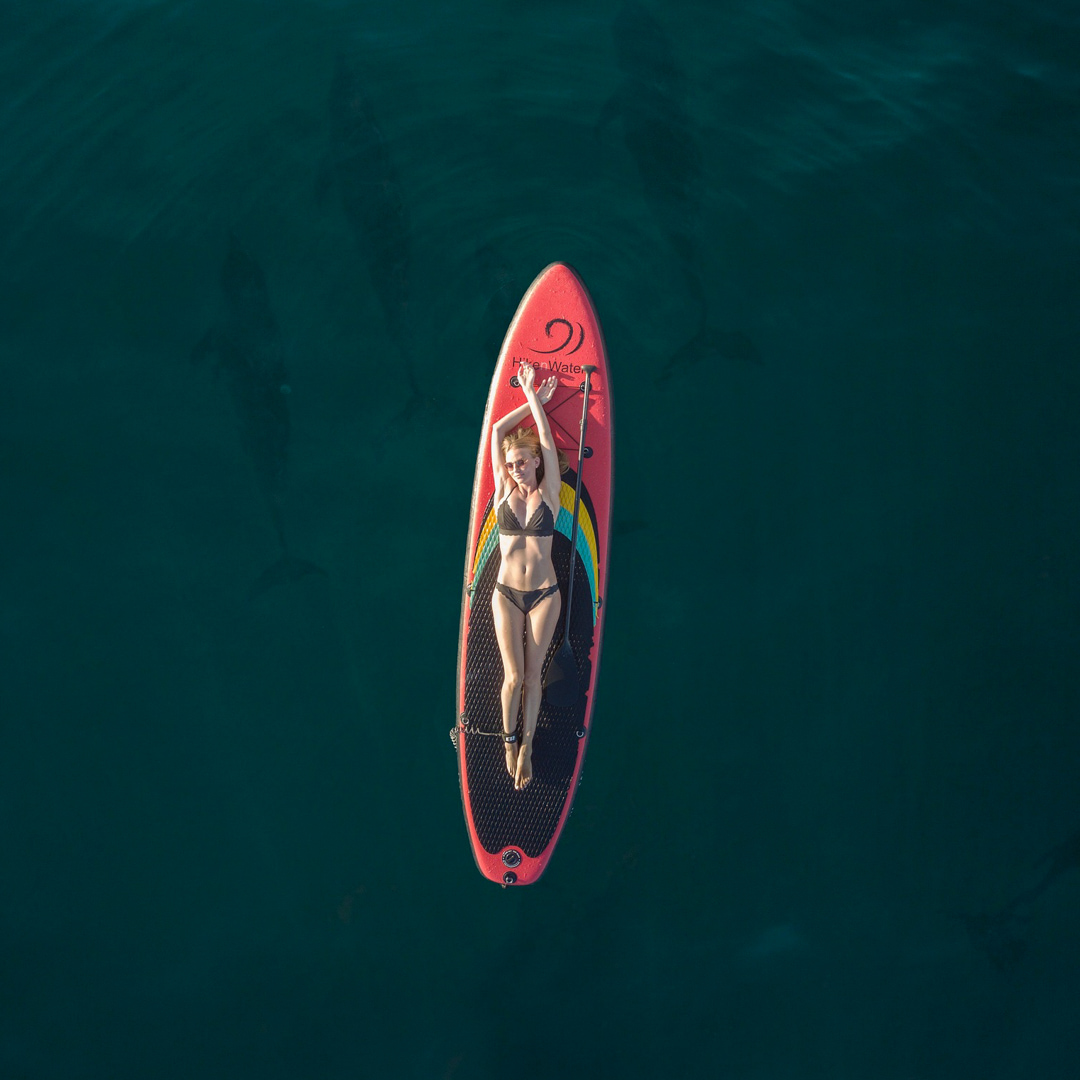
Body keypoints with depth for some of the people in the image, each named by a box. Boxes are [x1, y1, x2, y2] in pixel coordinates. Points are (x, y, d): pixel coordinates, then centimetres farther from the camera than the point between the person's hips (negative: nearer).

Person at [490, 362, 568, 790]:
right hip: (506, 594, 1)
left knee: (533, 674, 4)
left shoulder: (548, 494, -2)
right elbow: (497, 431, -1)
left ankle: (526, 746, 15)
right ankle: (509, 740, 21)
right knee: (514, 675, 0)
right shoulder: (504, 491, 1)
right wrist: (532, 398, 4)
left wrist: (535, 399, -1)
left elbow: (546, 442, -7)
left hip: (544, 595, -1)